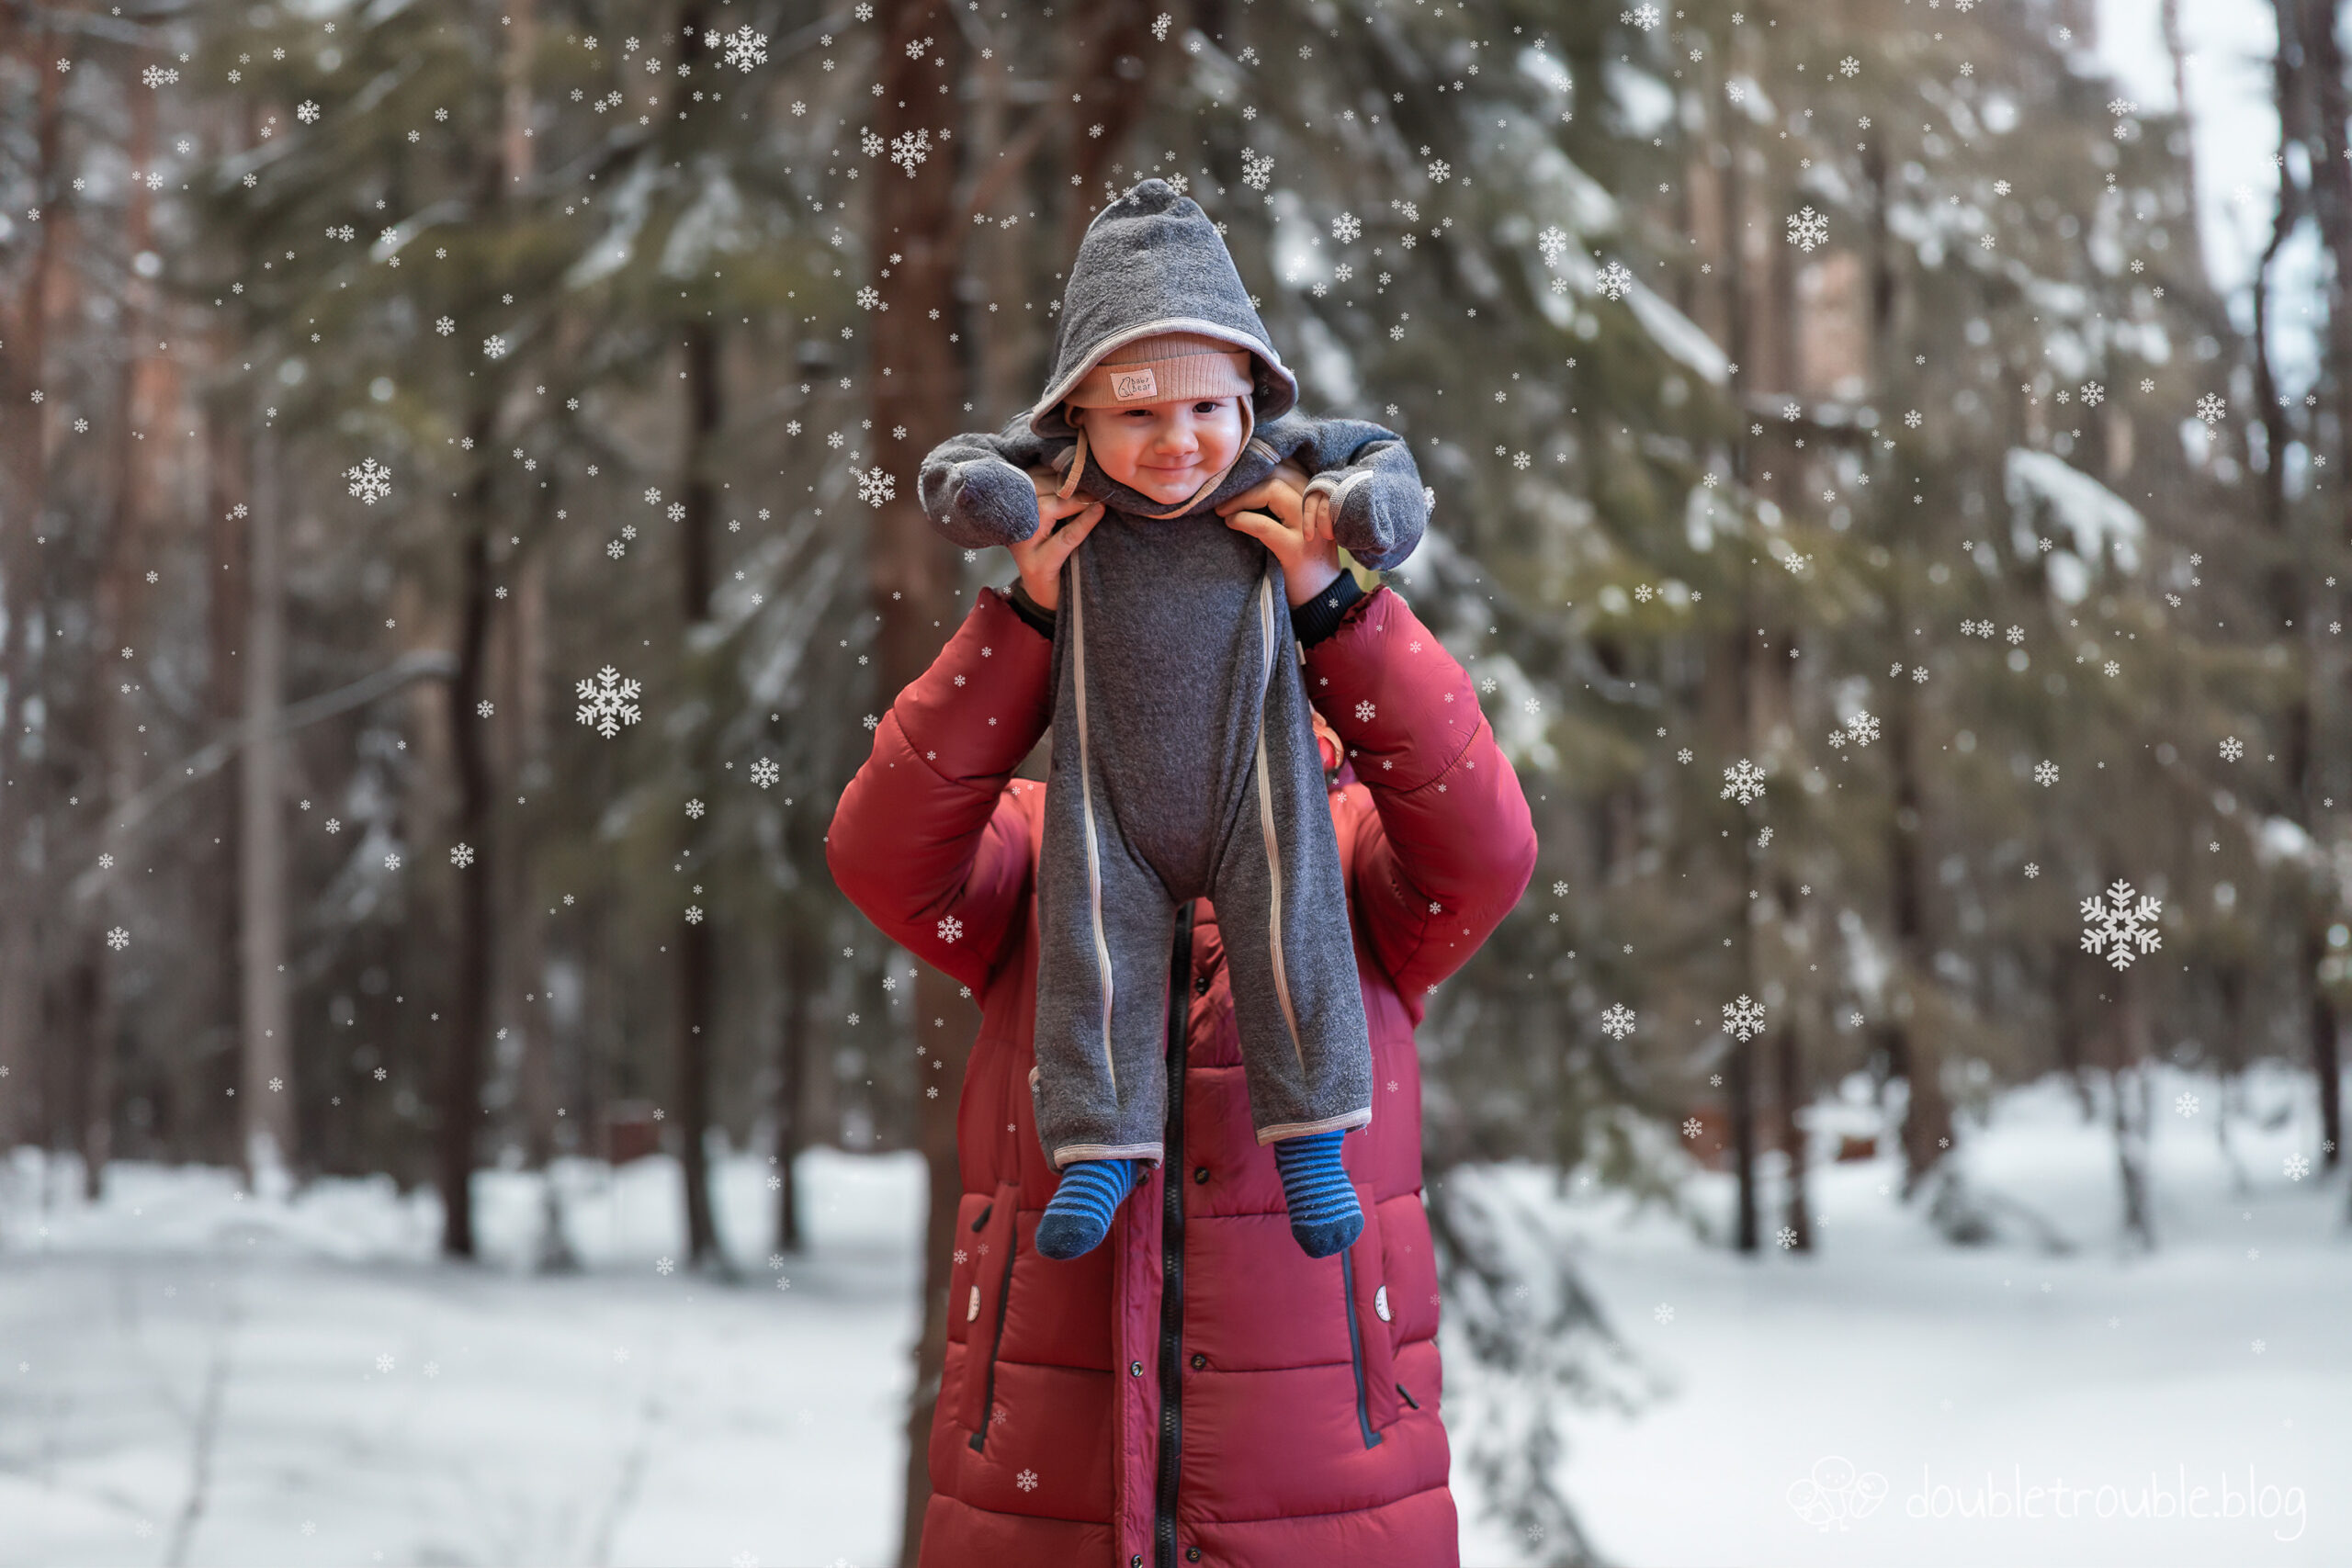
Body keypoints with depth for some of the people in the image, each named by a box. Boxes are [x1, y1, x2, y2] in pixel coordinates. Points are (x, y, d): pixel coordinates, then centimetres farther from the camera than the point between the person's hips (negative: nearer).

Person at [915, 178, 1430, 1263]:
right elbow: (956, 465, 3)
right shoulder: (1061, 475, -9)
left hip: (1250, 782, 0)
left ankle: (1311, 1135, 12)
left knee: (1289, 935, -2)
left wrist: (1370, 501, -14)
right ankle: (1101, 1143, 10)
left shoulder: (1274, 462, -7)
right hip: (1110, 800, 0)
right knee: (1095, 950, -1)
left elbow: (1381, 452, 8)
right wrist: (976, 491, -20)